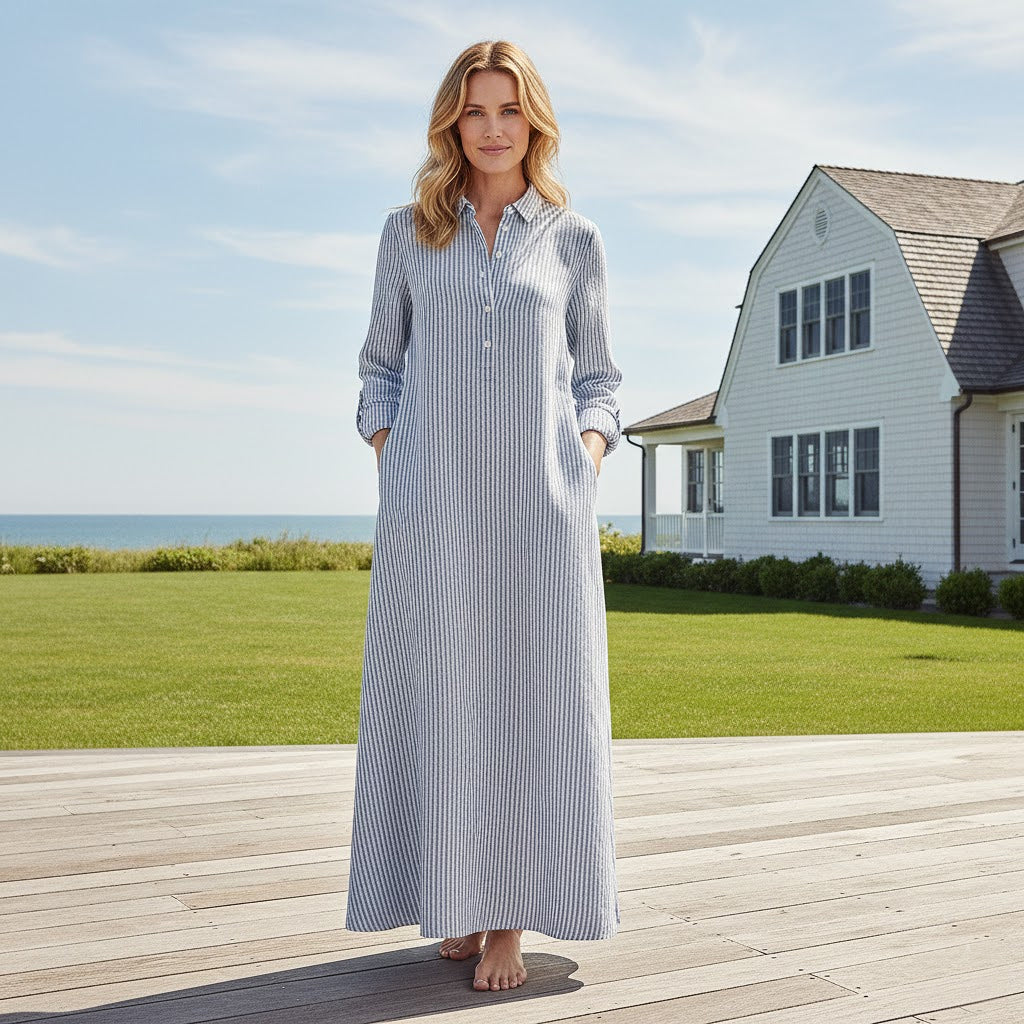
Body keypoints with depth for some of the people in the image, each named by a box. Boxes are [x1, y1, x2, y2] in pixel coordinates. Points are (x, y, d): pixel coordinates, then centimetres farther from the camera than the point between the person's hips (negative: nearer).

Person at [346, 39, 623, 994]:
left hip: (539, 501, 0)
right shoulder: (408, 231, 11)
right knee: (436, 697, 0)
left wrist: (584, 469, -4)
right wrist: (390, 473, 0)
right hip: (433, 500, 1)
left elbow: (596, 381, 13)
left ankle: (509, 917, 7)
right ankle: (457, 902, 14)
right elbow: (381, 366, 14)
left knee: (533, 696, -2)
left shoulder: (573, 239, 10)